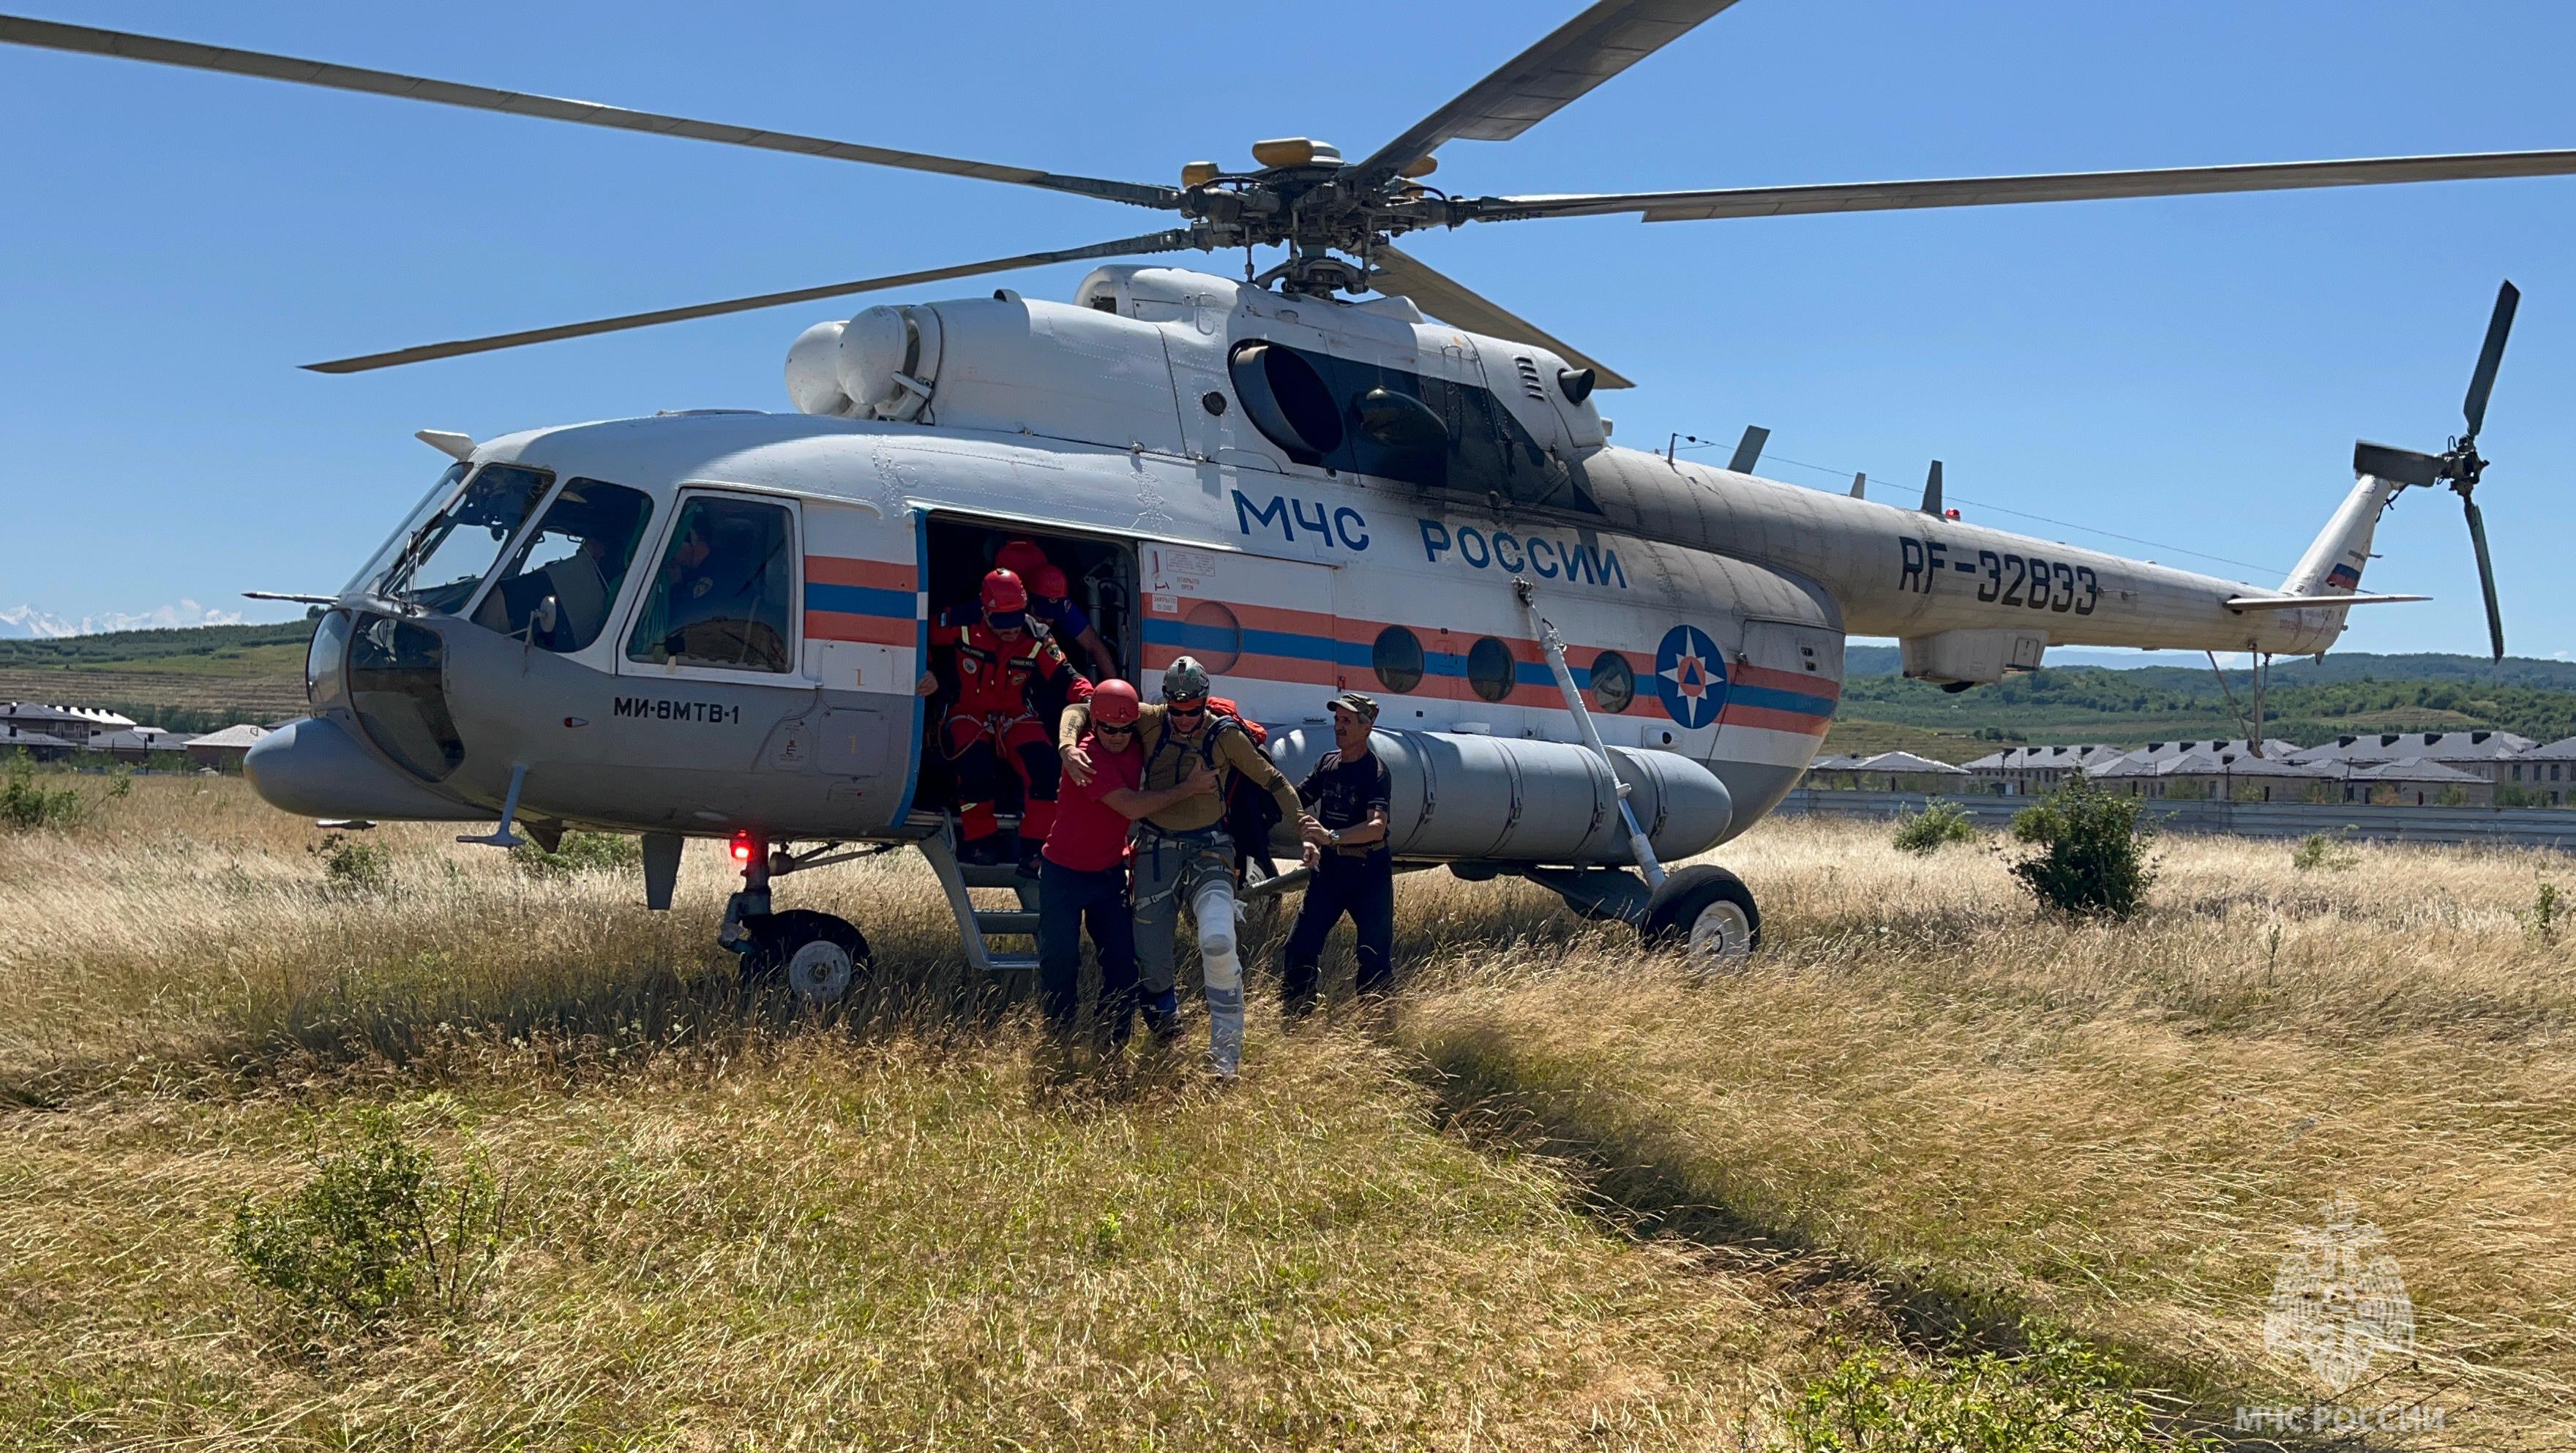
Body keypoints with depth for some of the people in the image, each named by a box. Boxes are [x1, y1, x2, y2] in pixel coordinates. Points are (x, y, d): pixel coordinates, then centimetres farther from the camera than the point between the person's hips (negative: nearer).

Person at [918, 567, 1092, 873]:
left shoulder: (1036, 640, -8)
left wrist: (1087, 696, -28)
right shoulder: (960, 624, -13)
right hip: (968, 713, -2)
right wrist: (927, 673, -12)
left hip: (1015, 717, 2)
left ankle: (1035, 853, -13)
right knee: (977, 765, -34)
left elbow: (1065, 677, -9)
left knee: (1044, 768, -24)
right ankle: (979, 840, -11)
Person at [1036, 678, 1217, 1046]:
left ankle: (1113, 1045, 14)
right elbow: (1132, 806, -31)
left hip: (1110, 872, 6)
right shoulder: (1089, 756, -25)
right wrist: (1189, 787, -24)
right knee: (1060, 962, -4)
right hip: (1065, 874, -6)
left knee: (1122, 962, 2)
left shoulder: (1137, 744, -4)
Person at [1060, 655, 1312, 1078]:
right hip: (1157, 848, 2)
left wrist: (1298, 816, -11)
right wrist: (1069, 746, -22)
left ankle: (1225, 1058, -10)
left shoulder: (1226, 735, -4)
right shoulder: (1150, 721, -3)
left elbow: (1271, 779, 5)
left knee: (1218, 942, -23)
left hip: (1208, 850, -2)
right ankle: (1164, 1027, 37)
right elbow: (1080, 711, -1)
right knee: (1151, 956, 4)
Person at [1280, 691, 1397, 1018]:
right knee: (1300, 945, 3)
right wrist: (1308, 840, -5)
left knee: (1375, 954, -1)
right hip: (1329, 865, 6)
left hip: (1368, 868, -6)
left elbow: (1376, 827, -29)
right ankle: (1292, 1019, 14)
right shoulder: (1328, 762, 5)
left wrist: (1331, 837, -43)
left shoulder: (1375, 770, -14)